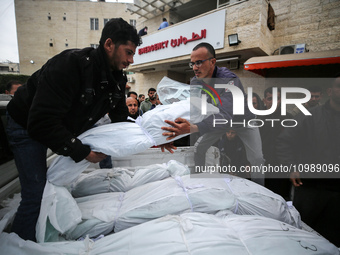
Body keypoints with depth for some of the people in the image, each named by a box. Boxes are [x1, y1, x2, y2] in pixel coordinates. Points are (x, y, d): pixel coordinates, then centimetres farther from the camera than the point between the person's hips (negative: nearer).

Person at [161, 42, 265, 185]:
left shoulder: (229, 79, -39)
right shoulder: (195, 82, -16)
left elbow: (225, 115, -52)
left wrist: (192, 128, -68)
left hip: (242, 120, -4)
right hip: (218, 120, 5)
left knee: (256, 159, -14)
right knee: (198, 149, 0)